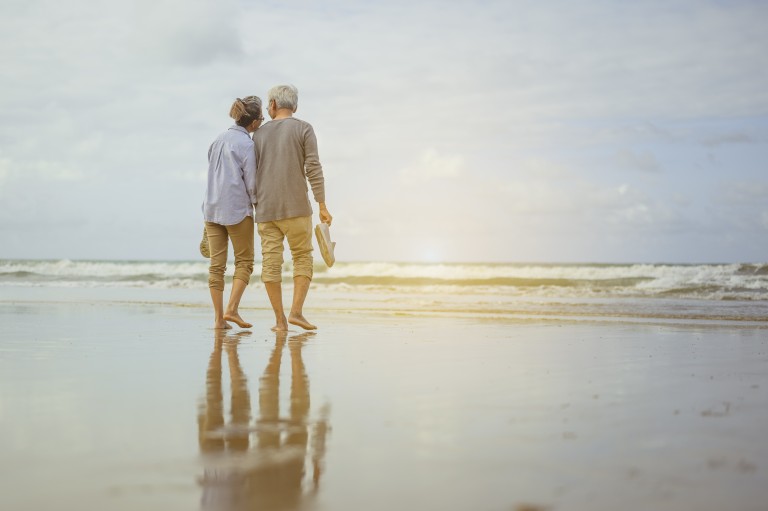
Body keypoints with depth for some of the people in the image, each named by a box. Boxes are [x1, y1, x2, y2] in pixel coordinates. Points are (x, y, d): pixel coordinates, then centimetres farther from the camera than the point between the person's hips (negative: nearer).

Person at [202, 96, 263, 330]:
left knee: (216, 265, 6)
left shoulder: (218, 140, 11)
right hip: (237, 210, -6)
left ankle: (219, 318, 6)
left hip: (212, 209, 6)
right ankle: (232, 309, -7)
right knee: (244, 262, 6)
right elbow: (252, 183, -9)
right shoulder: (247, 144, -9)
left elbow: (213, 174, 14)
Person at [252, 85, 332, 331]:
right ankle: (296, 311, -6)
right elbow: (313, 169, -8)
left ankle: (280, 320, 3)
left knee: (271, 262, 3)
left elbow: (252, 175, 11)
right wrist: (322, 206, -7)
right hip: (296, 208, -3)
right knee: (302, 258, 7)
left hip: (266, 209, 3)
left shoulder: (260, 134, 11)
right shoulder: (304, 129, 1)